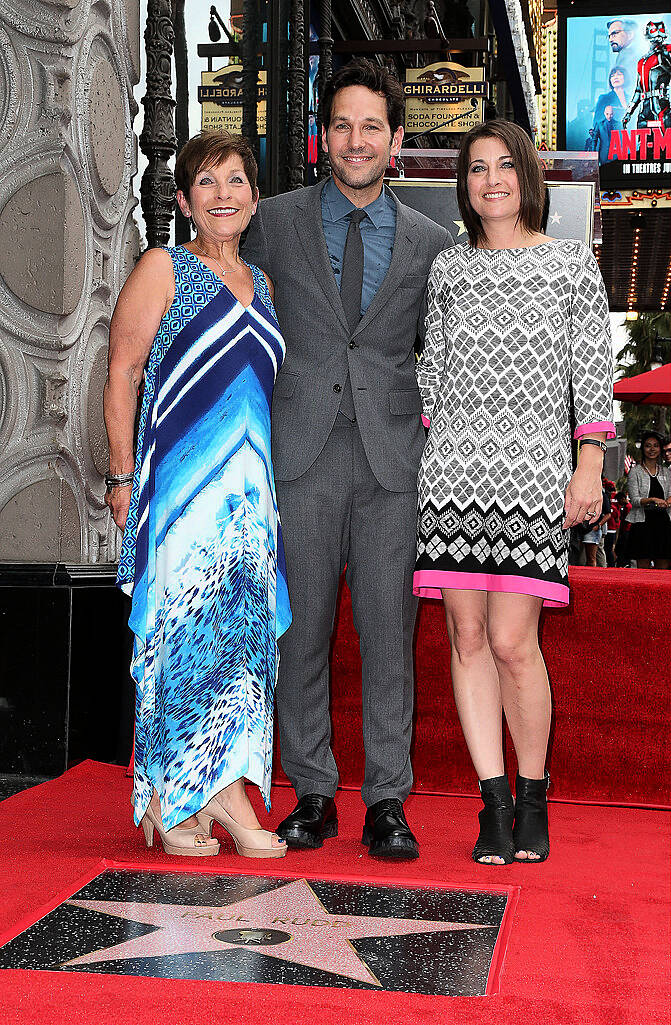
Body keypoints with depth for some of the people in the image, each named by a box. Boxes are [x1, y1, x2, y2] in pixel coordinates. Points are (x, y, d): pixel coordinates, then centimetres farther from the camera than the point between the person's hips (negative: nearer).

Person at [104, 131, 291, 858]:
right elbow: (122, 374, -4)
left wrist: (266, 482, 16)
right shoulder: (163, 270, 0)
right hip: (181, 476, -6)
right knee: (182, 623, -6)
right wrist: (122, 475, -10)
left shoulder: (259, 283, 18)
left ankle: (221, 788, 11)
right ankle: (170, 801, 4)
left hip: (251, 482, 6)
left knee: (241, 623, 4)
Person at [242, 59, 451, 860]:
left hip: (391, 456, 0)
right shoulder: (275, 223, 7)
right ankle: (312, 794, 14)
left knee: (388, 631, 0)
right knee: (302, 627, 2)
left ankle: (386, 803, 8)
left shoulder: (429, 243, 10)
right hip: (304, 453, 0)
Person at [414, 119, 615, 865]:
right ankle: (492, 803, 8)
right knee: (467, 637, 0)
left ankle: (532, 800, 10)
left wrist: (590, 466, -4)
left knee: (512, 641, -9)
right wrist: (416, 451, 11)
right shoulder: (449, 268, 14)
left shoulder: (573, 264, 7)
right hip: (453, 465, 3)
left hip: (533, 469, -3)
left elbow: (592, 371, 4)